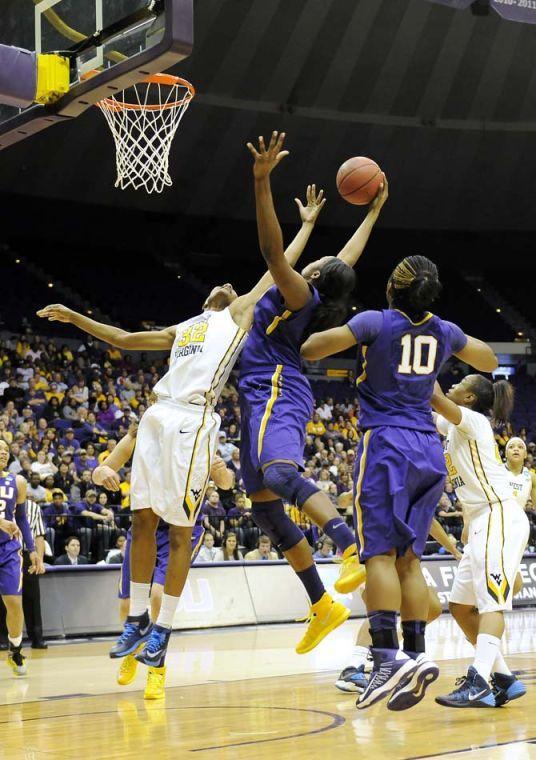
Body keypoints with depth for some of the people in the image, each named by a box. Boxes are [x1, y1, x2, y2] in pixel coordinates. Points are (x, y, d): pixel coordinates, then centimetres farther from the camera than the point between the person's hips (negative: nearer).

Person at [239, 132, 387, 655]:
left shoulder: (300, 294, -8)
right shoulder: (318, 296, 15)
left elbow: (271, 248, -23)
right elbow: (349, 258, 32)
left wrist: (262, 181, -31)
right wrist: (373, 212, 42)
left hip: (275, 395, -10)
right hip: (267, 399, 10)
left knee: (280, 474, -36)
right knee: (264, 506, 8)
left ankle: (355, 548, -54)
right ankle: (322, 607, 10)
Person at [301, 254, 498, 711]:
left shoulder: (376, 322, -4)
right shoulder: (445, 332, 11)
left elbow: (309, 349, -12)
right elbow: (490, 362, 30)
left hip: (385, 442, -5)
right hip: (429, 450, 5)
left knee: (380, 552, -10)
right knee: (409, 557, 7)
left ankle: (388, 656, -22)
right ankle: (415, 655, -1)